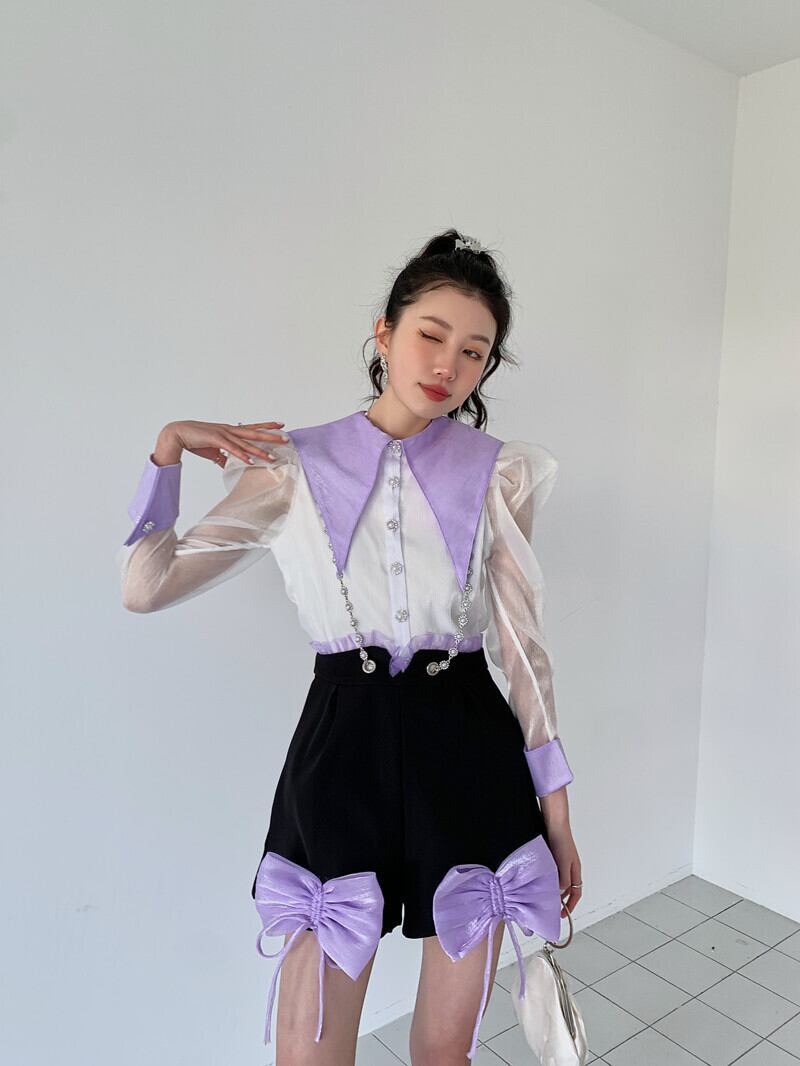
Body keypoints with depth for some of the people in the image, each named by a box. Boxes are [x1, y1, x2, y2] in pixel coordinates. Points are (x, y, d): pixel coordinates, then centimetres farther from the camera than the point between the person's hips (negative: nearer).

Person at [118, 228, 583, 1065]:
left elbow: (521, 645, 3)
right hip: (342, 748, 0)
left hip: (471, 752, 1)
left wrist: (555, 809, 3)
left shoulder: (500, 473, 2)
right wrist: (168, 451, -6)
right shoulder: (294, 466, 1)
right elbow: (146, 587, 3)